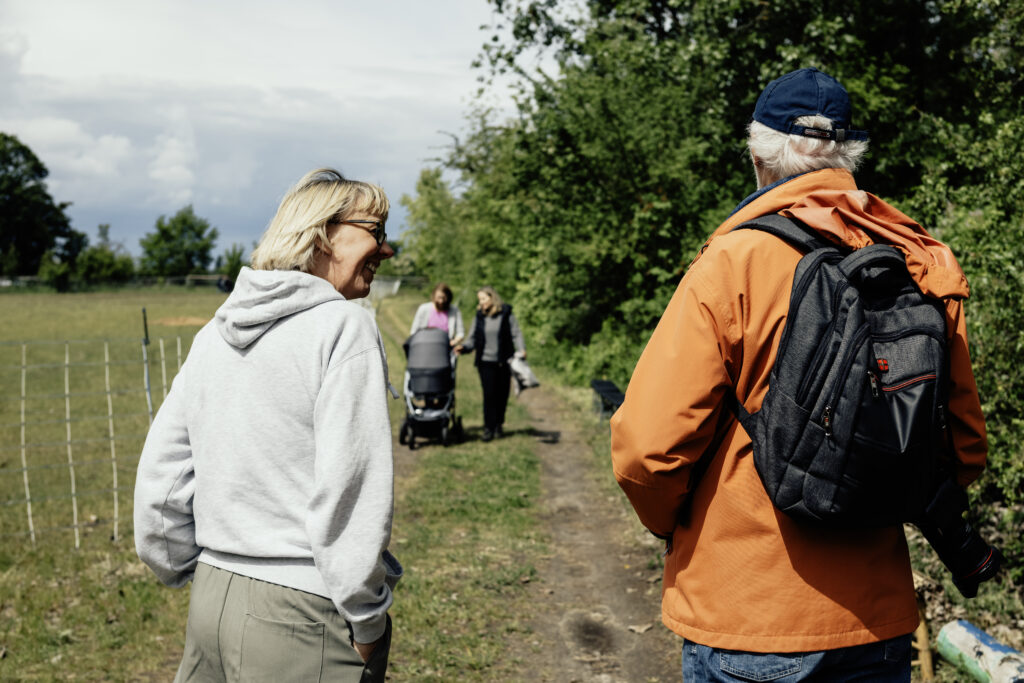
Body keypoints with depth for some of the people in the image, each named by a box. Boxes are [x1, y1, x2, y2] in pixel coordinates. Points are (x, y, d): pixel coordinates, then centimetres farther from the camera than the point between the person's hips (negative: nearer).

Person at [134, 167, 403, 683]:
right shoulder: (344, 327, -12)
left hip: (212, 596, 7)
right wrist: (366, 621, -9)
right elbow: (351, 489, -18)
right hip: (305, 619, -7)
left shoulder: (217, 332, 8)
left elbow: (160, 472, 10)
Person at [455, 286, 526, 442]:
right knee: (489, 394, -7)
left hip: (504, 362, -1)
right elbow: (473, 338, 8)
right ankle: (489, 427, -3)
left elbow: (516, 334, -2)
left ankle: (499, 424, 23)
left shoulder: (506, 315, 0)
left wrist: (521, 349, -18)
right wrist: (464, 347, -10)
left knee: (502, 394, 6)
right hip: (485, 362, 1)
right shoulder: (479, 317, 8)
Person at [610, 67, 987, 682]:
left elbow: (646, 447, -17)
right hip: (881, 614, 4)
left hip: (747, 610, -4)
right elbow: (965, 450, 6)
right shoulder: (926, 265, 0)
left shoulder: (733, 265, -14)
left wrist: (673, 526, 3)